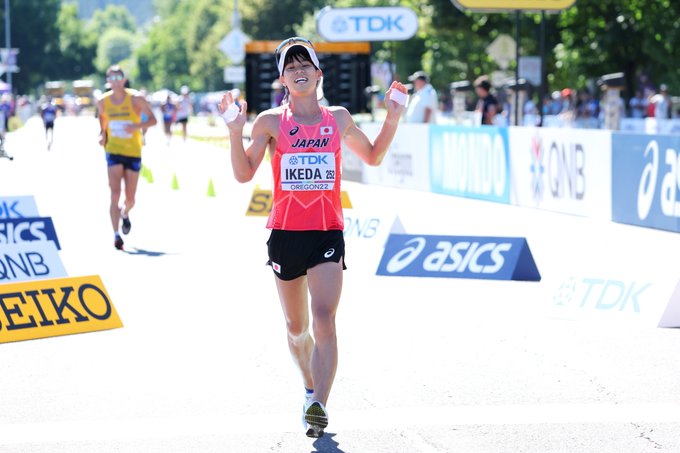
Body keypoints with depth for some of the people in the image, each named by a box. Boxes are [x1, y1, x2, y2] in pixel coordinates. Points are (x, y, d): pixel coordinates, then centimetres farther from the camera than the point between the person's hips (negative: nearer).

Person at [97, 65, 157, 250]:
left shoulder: (136, 98, -8)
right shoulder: (103, 101, 0)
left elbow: (152, 119, -6)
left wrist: (137, 126, -24)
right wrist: (102, 133, 4)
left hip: (133, 152, 0)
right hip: (113, 151, 0)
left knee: (130, 198, 7)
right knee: (115, 194, -16)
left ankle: (125, 214, 44)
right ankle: (116, 234, -18)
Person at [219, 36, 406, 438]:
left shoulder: (339, 119, 7)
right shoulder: (271, 122, 2)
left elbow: (373, 157, 20)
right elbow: (244, 174, 0)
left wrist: (393, 120, 7)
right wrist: (235, 131, -13)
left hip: (328, 234, -1)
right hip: (285, 234, 1)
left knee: (323, 321, -19)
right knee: (296, 327, 13)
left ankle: (319, 406, -26)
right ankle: (311, 388, 38)